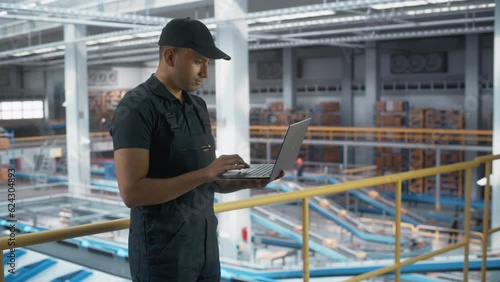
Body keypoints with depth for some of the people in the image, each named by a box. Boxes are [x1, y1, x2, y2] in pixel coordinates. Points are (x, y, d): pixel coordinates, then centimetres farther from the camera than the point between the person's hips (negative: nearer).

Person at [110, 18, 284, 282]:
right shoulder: (136, 108, -14)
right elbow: (131, 192, -22)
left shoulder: (198, 106, 10)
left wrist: (247, 182, -4)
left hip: (205, 248, 7)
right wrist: (205, 173, -24)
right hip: (161, 254, -7)